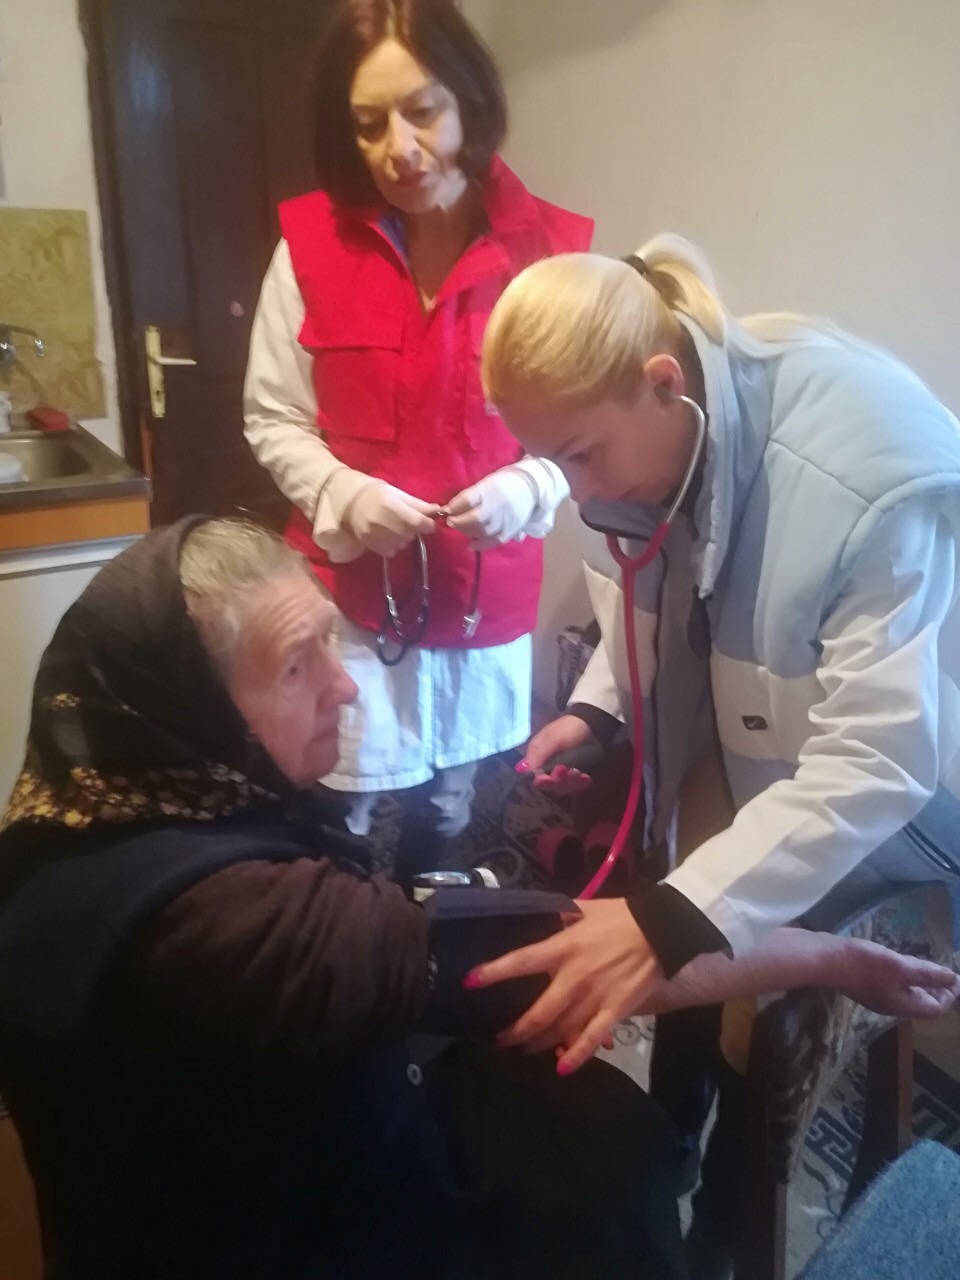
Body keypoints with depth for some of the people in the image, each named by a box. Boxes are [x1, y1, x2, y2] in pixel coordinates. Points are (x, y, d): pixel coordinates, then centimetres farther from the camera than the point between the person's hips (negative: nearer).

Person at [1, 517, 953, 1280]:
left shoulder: (112, 816, -10)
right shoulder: (212, 907, -38)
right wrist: (822, 955, -25)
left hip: (225, 1188, 7)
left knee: (596, 1111, 10)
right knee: (601, 1134, 4)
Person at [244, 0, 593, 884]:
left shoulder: (548, 248, -8)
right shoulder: (312, 243, -6)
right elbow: (272, 421, 1)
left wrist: (525, 489, -21)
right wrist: (347, 497, -17)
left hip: (489, 599, 1)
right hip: (349, 598, 0)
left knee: (448, 824, 17)